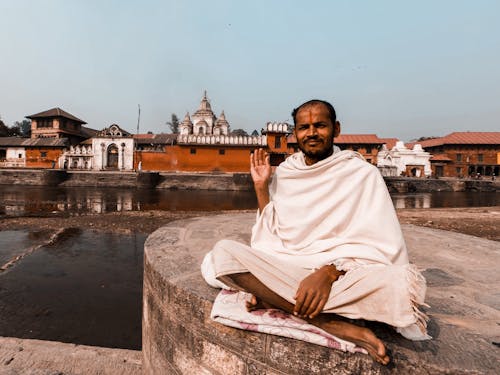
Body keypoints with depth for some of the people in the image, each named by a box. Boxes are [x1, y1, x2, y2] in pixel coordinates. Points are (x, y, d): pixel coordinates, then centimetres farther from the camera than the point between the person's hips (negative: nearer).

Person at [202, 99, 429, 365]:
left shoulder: (363, 174, 2)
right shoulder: (282, 174, 11)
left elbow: (380, 246, -7)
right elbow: (271, 241, 8)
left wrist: (328, 272, -22)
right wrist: (261, 188, 1)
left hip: (343, 274, -3)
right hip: (285, 269, 4)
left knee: (403, 281, -32)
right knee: (223, 252, -23)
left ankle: (277, 301, -19)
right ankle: (336, 325, -19)